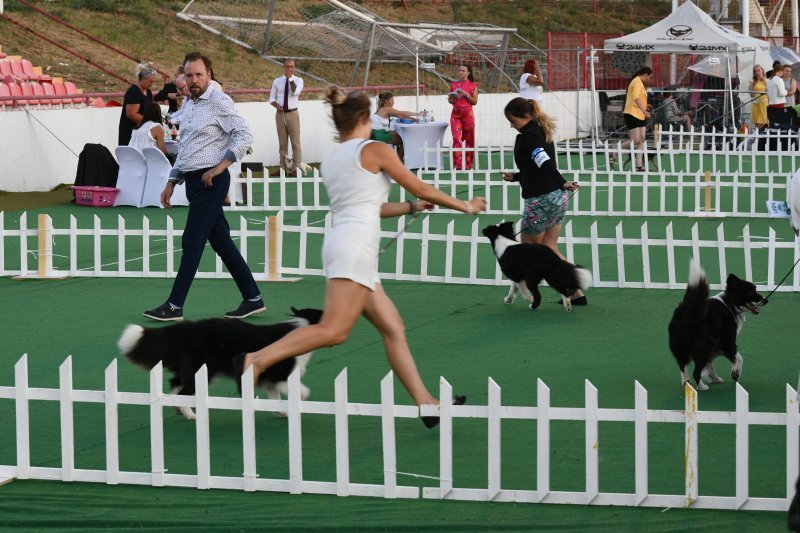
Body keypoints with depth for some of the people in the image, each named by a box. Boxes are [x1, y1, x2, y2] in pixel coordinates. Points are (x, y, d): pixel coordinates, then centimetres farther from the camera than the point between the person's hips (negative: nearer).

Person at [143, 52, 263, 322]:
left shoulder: (219, 102, -10)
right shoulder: (188, 104, 17)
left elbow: (244, 135, -17)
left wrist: (220, 166, -20)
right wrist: (172, 182, 21)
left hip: (210, 180, -9)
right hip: (193, 179, 9)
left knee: (192, 242, -7)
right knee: (221, 242, 9)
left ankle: (174, 306, -4)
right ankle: (252, 299, 14)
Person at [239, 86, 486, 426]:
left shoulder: (330, 160, 20)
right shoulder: (375, 150, -1)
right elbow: (419, 188, 6)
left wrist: (412, 207, 38)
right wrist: (465, 206, 20)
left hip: (339, 241, 9)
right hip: (356, 245, -9)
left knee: (393, 328, 8)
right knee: (333, 331, -15)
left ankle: (425, 402, 6)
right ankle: (258, 359, -22)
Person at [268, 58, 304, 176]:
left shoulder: (298, 80, -1)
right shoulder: (277, 81, 7)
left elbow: (296, 92, -20)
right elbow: (271, 99, 9)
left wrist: (290, 78, -22)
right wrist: (276, 105, -11)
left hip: (292, 113, -3)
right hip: (280, 113, 3)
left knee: (295, 142, -1)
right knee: (282, 143, 8)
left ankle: (297, 168, 2)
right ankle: (283, 168, 13)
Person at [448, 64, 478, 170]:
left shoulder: (472, 85, 4)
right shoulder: (454, 84, 10)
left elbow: (475, 101, 0)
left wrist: (466, 95, -13)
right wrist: (451, 98, -7)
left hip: (468, 113, -1)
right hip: (456, 113, 1)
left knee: (469, 139, 4)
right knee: (456, 138, -12)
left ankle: (468, 164, 15)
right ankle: (458, 164, -15)